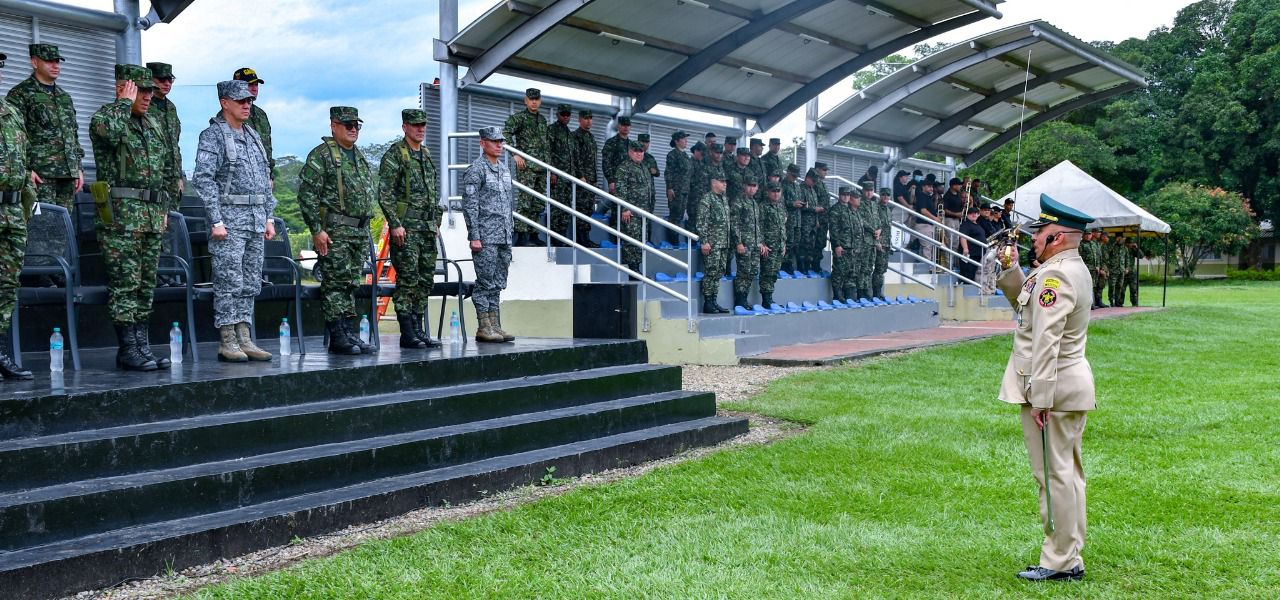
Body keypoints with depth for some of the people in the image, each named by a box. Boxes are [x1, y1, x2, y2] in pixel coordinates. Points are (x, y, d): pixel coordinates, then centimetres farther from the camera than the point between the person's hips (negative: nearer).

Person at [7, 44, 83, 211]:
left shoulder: (65, 97, 21)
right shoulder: (20, 94, 0)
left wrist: (78, 168, 16)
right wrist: (26, 169, -15)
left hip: (68, 174, 7)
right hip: (41, 175, -6)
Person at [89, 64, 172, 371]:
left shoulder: (152, 125, 19)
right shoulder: (104, 116, -4)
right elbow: (109, 131, -30)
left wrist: (164, 208, 19)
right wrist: (124, 103, -14)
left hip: (152, 213, 8)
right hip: (121, 213, -7)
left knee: (146, 284, 8)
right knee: (124, 283, -7)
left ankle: (141, 344, 14)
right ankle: (127, 349, -3)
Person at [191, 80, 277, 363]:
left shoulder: (253, 136, 18)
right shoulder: (212, 136, -5)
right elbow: (203, 179, -13)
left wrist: (268, 217, 15)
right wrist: (216, 221, -18)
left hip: (256, 220, 7)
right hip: (230, 219, -7)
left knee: (250, 284, 8)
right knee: (229, 283, -6)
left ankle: (244, 339, 14)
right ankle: (227, 342, -1)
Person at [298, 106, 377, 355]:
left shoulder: (360, 157, 19)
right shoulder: (321, 155, -6)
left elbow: (371, 192, 26)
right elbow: (307, 195, -12)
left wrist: (366, 221, 18)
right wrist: (317, 230, -17)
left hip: (361, 231, 8)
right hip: (334, 231, -8)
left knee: (352, 285, 10)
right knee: (335, 283, -7)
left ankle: (351, 334, 14)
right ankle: (337, 337, -3)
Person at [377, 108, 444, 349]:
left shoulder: (426, 155, 18)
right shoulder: (394, 155, -6)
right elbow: (384, 193, -13)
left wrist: (437, 221, 17)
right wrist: (395, 224, -18)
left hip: (428, 227, 8)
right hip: (406, 227, -8)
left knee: (426, 280, 9)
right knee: (407, 279, -8)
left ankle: (418, 330, 16)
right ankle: (407, 334, -4)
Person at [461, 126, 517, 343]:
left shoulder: (504, 169, 16)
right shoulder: (475, 170, -8)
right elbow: (469, 205, -12)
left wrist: (511, 231, 18)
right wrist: (474, 236, -17)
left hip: (504, 237, 8)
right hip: (486, 237, -8)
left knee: (498, 284, 10)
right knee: (485, 282, -5)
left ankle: (495, 326, 15)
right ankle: (484, 328, 0)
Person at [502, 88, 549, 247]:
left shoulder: (542, 120, 18)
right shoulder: (518, 118, -4)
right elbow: (505, 133, -14)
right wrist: (515, 154, -19)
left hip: (541, 168, 7)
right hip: (526, 166, -7)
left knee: (539, 203, 9)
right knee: (525, 200, -10)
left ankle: (533, 235, 16)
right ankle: (521, 236, -9)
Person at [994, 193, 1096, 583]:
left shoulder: (1055, 276, -20)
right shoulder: (1075, 269, 13)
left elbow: (1046, 342, -25)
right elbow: (1026, 306, 24)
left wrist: (1040, 397, -25)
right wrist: (1010, 269, 13)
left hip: (1053, 389, -11)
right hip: (1074, 385, 11)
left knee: (1053, 475, -3)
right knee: (1068, 473, 16)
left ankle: (1060, 562, 5)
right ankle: (1069, 555, 27)